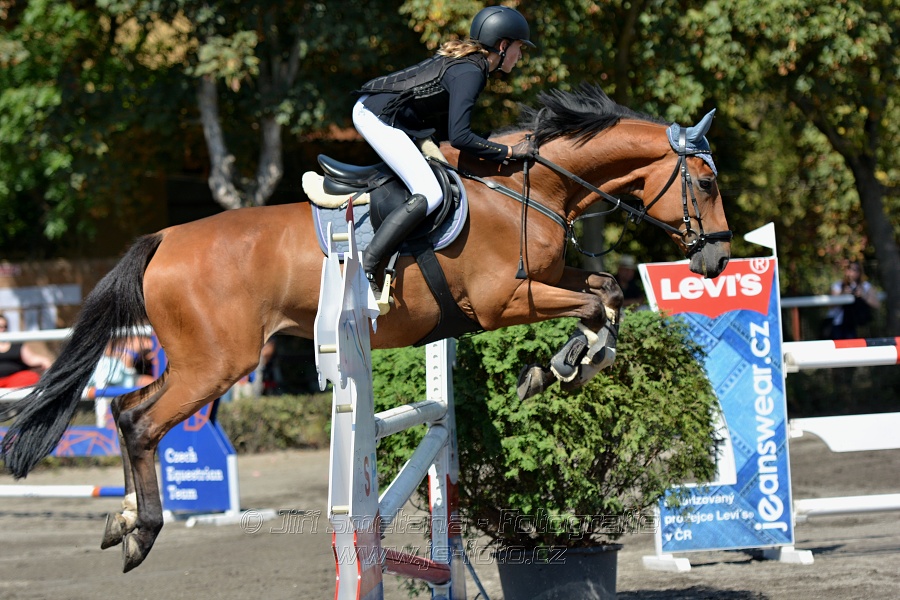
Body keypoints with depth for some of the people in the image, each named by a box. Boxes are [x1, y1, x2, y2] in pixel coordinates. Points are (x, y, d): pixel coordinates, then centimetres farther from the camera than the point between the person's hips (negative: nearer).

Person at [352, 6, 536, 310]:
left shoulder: (462, 59, 14)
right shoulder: (470, 73, -16)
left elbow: (444, 131, 19)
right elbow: (459, 137, -24)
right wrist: (507, 152, -17)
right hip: (377, 117, -11)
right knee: (429, 195, -19)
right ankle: (365, 268, -22)